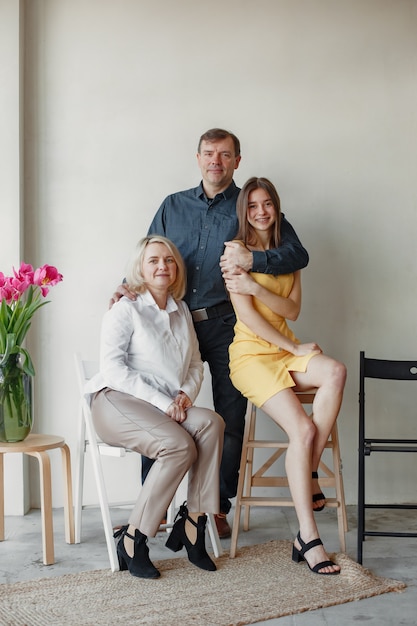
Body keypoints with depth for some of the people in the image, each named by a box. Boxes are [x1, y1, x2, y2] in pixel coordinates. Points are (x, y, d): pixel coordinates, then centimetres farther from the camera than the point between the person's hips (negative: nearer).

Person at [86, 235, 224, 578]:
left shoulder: (181, 311, 21)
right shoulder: (125, 309, 1)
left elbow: (196, 364, 21)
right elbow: (112, 367, -10)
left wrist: (187, 393, -3)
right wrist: (163, 402, -17)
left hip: (168, 408, 6)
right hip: (117, 402, -6)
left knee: (211, 422, -26)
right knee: (179, 445, -32)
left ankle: (192, 522, -20)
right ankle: (133, 541, -19)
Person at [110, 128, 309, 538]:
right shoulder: (173, 206, 13)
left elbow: (297, 254, -5)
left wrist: (252, 259, -21)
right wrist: (130, 286, -5)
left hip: (226, 324, -2)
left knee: (229, 420, 3)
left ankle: (219, 507, 18)